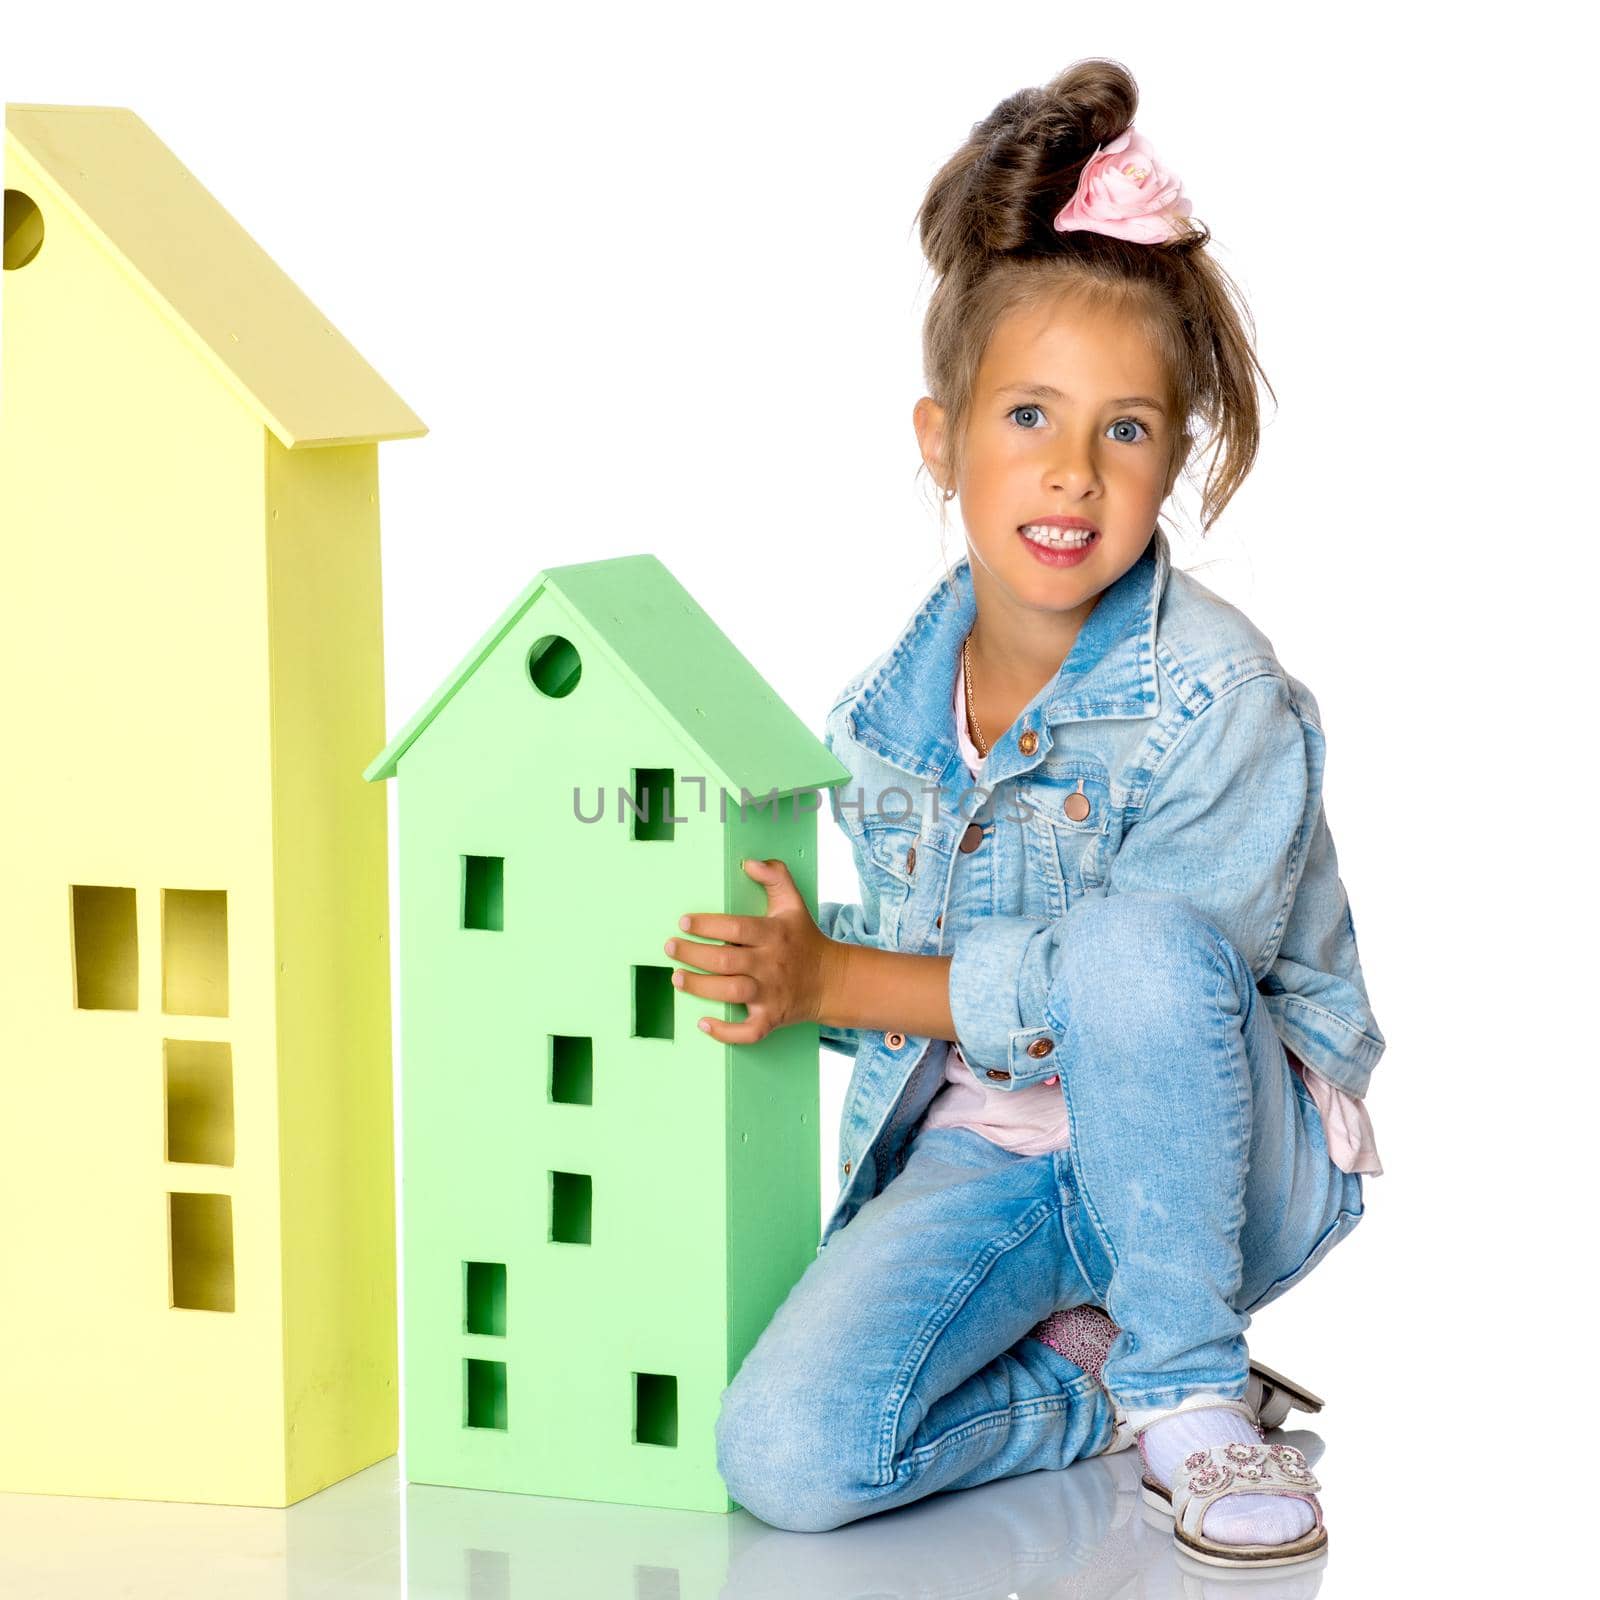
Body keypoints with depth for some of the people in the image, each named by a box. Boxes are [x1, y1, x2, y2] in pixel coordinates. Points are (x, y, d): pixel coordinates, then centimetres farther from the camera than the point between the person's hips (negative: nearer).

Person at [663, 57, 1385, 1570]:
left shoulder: (1216, 694, -16)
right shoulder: (885, 708, 2)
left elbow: (1140, 979, -22)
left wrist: (836, 980, -21)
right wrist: (772, 962, -8)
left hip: (1218, 1158, -3)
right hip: (982, 1158, 3)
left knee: (1138, 942, -37)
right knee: (784, 1456, -23)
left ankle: (1190, 1386, -16)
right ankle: (1098, 1383, 6)